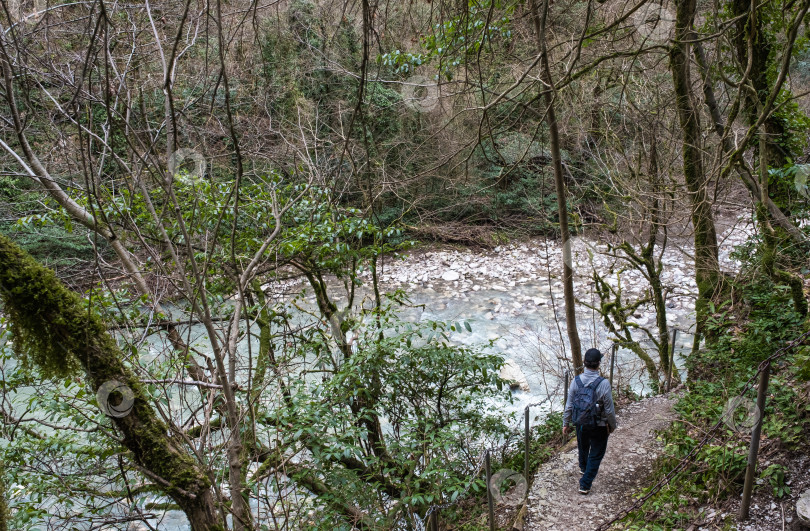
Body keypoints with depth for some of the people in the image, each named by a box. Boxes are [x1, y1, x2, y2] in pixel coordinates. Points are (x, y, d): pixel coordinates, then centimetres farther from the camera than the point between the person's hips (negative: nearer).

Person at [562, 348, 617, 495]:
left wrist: (566, 423, 10)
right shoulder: (603, 384, -24)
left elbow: (569, 406, -3)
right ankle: (585, 484, 12)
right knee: (596, 454, 12)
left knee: (583, 447, 29)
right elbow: (609, 409, -16)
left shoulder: (576, 381, -12)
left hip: (580, 423, 4)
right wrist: (612, 425, 2)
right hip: (599, 426, -4)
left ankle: (583, 467, 57)